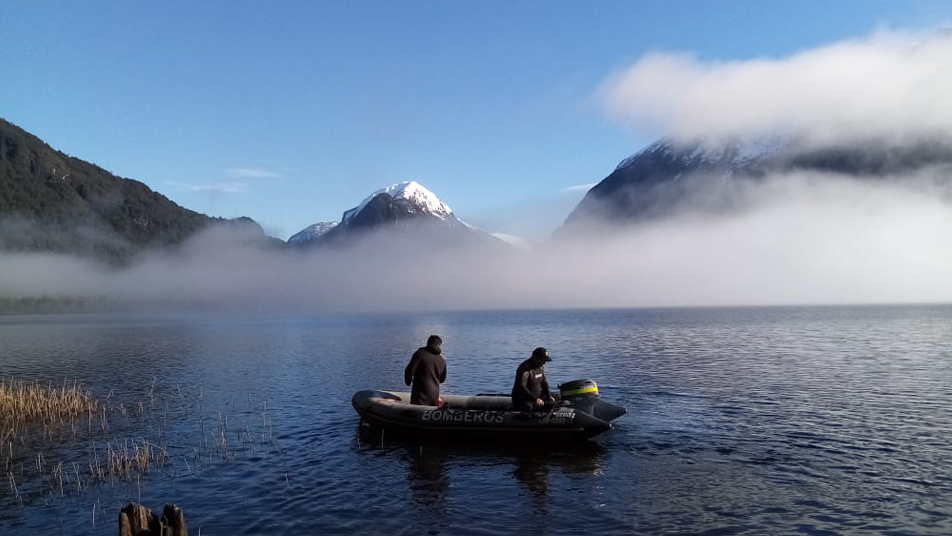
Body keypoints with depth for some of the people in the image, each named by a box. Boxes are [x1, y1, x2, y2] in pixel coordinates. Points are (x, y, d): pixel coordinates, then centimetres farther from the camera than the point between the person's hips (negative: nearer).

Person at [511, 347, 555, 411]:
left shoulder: (541, 366, 8)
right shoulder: (525, 368, -22)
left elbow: (544, 382, 17)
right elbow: (521, 387, -32)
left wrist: (549, 396, 0)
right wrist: (535, 399, -41)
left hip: (537, 397, 9)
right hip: (522, 400, -9)